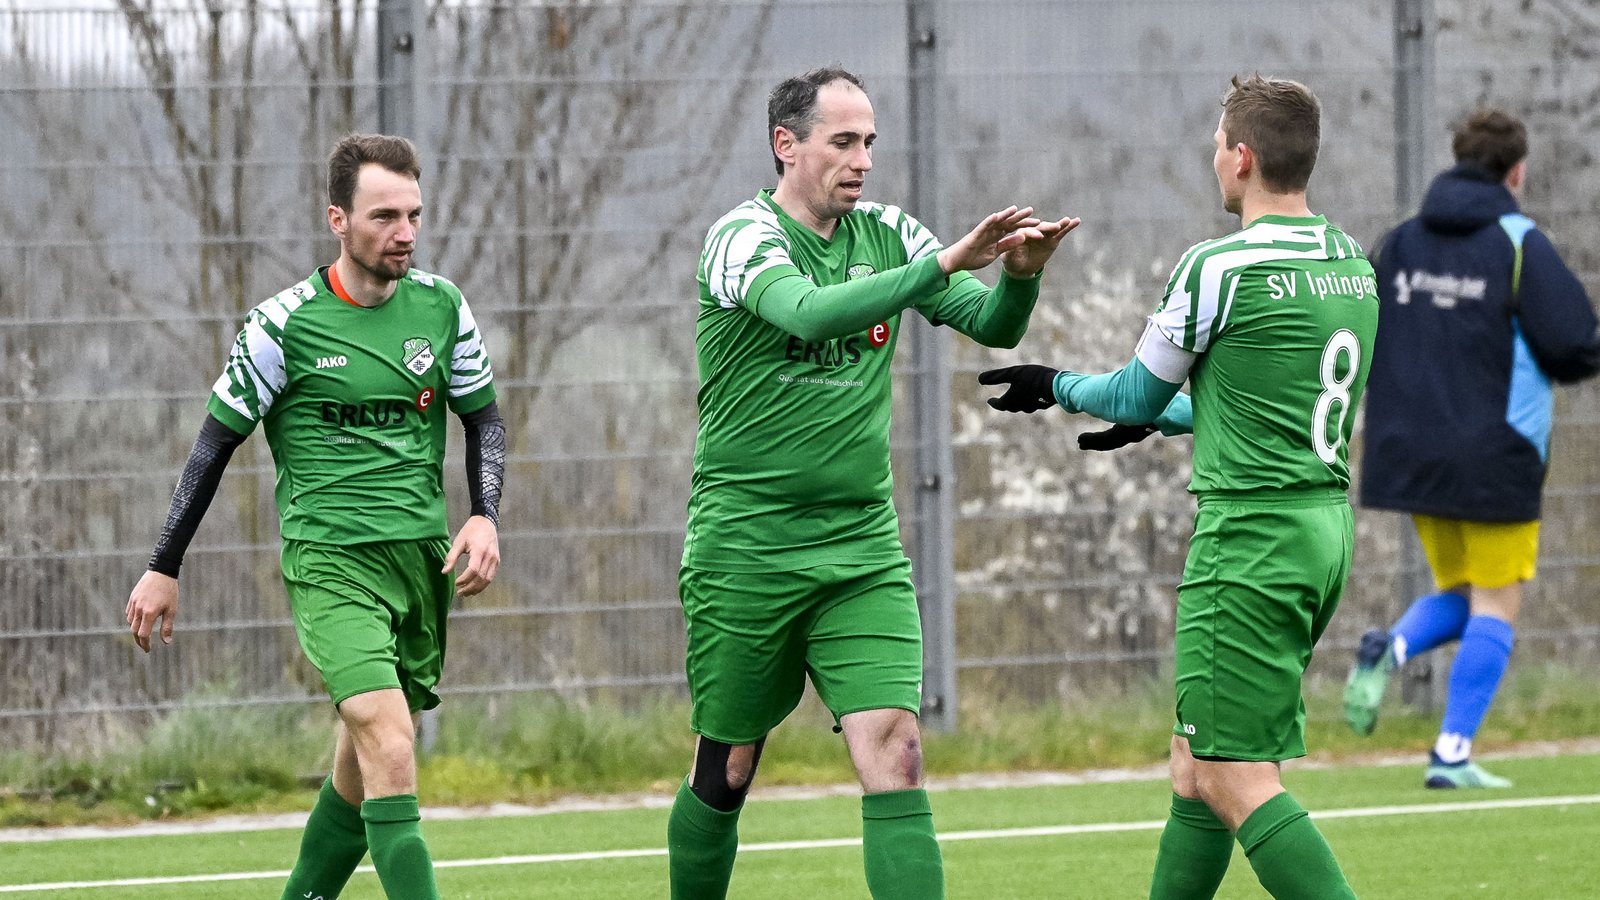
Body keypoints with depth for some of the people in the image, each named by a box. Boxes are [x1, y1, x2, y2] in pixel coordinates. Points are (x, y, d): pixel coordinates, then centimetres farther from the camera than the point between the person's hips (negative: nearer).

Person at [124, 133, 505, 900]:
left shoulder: (442, 307, 4)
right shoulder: (284, 325, -8)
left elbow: (483, 418, 17)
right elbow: (217, 441, 1)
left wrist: (485, 517, -1)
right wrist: (164, 569, 3)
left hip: (423, 556, 5)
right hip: (328, 557, -5)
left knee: (364, 766, 10)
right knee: (388, 743, -22)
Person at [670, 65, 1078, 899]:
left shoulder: (885, 235, 6)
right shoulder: (742, 237, -10)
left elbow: (994, 325, 1)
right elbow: (810, 311, -30)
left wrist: (1019, 273, -22)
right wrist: (945, 263, -38)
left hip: (862, 548, 3)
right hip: (745, 544, -3)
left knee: (894, 753, -11)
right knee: (725, 770, 6)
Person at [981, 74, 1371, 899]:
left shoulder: (1219, 268, -13)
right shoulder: (1353, 265, 10)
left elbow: (1136, 396, 1)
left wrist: (1059, 387, 22)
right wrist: (1161, 418, 35)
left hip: (1251, 539, -9)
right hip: (1326, 526, 9)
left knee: (1238, 784, -9)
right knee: (1195, 767, 15)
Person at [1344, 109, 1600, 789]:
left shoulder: (1399, 244, 7)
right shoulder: (1519, 244, -9)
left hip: (1410, 454, 5)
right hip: (1493, 455, -5)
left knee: (1456, 593, 20)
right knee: (1495, 605, 4)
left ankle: (1390, 649, -11)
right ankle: (1452, 754, -2)